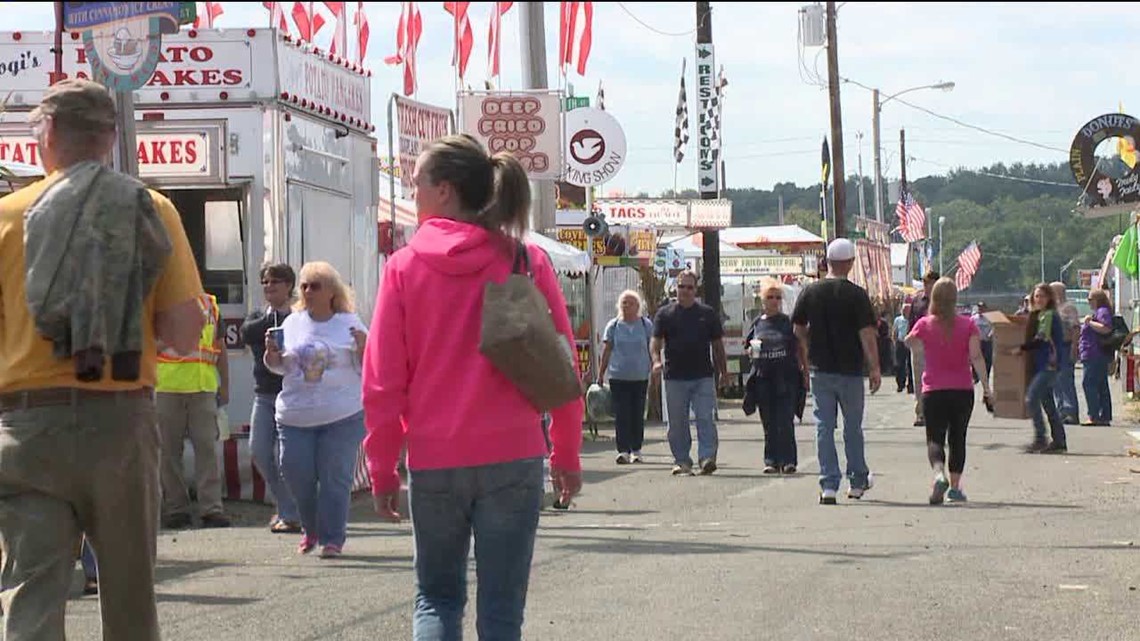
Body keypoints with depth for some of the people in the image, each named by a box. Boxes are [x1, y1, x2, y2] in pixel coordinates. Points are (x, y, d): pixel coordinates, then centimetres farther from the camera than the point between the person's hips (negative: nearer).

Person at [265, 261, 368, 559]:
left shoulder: (349, 323, 2)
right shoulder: (292, 323, 12)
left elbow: (366, 370, 2)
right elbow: (279, 367, 18)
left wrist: (362, 348, -17)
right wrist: (272, 351, -2)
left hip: (342, 415, -4)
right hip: (295, 415, 4)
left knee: (335, 478, -5)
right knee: (296, 473, 1)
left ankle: (332, 538, 2)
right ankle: (311, 529, 23)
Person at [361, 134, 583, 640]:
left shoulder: (404, 266, -1)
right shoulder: (527, 262, 0)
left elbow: (382, 379, -1)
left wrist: (383, 468, 7)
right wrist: (567, 455, 11)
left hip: (433, 461, 0)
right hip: (513, 456, 0)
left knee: (437, 597, 15)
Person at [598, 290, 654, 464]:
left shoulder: (646, 325, 5)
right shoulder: (613, 325, 5)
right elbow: (607, 350, 8)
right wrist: (601, 374, 6)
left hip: (640, 376, 1)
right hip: (618, 376, -1)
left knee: (638, 414, 7)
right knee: (621, 414, -6)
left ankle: (636, 450, 16)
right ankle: (623, 450, -7)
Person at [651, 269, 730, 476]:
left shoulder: (708, 314, 11)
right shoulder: (665, 314, 7)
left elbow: (717, 344, 15)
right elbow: (655, 341, 0)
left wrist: (723, 372, 13)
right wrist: (656, 360, -19)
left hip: (703, 376, 0)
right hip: (675, 378, 0)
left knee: (706, 418, -10)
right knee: (677, 423, 5)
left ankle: (707, 457, -13)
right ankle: (681, 461, 12)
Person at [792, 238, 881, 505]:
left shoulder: (810, 292, 0)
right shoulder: (857, 295, -10)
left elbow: (798, 329, 9)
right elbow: (867, 333, -13)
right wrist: (874, 368, -7)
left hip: (820, 370, 2)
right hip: (850, 371, -2)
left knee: (824, 427, 4)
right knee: (853, 427, 12)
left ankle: (828, 485, -2)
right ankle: (857, 481, 23)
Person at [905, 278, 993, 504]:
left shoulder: (925, 324, -4)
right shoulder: (967, 325, -5)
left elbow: (909, 342, 15)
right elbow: (976, 356, -12)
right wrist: (986, 386, -9)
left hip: (934, 391, -1)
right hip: (963, 390, 1)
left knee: (935, 438, 0)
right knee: (958, 438, 15)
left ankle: (939, 474, -28)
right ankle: (955, 486, 17)